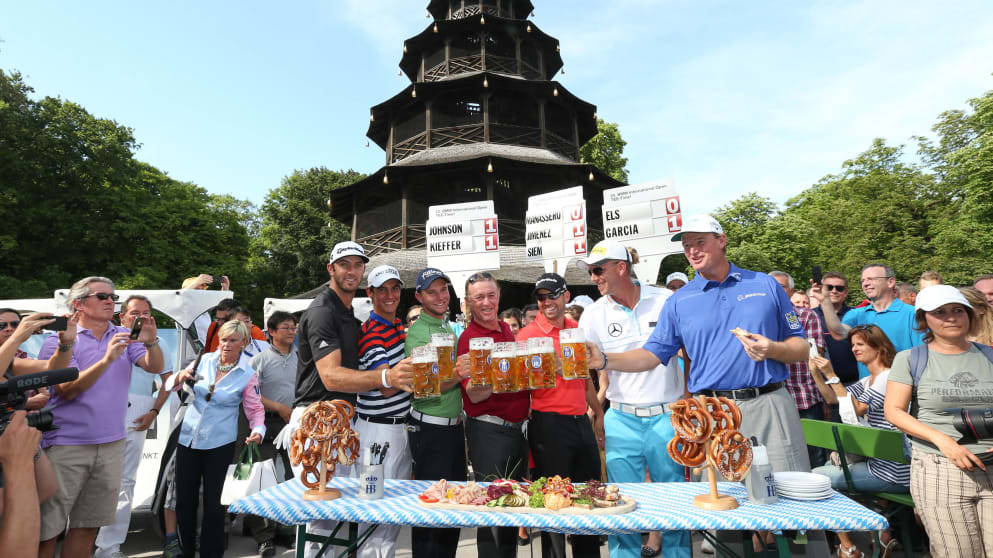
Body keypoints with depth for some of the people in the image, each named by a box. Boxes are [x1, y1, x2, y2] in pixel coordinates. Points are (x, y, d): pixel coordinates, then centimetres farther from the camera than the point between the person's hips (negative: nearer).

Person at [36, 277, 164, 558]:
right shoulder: (58, 340, -3)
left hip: (111, 445, 3)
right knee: (45, 528, 4)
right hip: (66, 447, -3)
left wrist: (151, 342, -25)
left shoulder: (125, 336, 5)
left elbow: (155, 368, -6)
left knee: (88, 524, 12)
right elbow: (66, 390, -14)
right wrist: (107, 360, -27)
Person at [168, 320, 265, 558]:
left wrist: (258, 430, -25)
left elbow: (255, 409, -6)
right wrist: (181, 377, -18)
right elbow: (171, 384, 5)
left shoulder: (248, 375, -9)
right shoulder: (205, 360, -1)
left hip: (219, 443, -3)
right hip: (188, 437, 3)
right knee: (184, 498, 12)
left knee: (212, 500, 5)